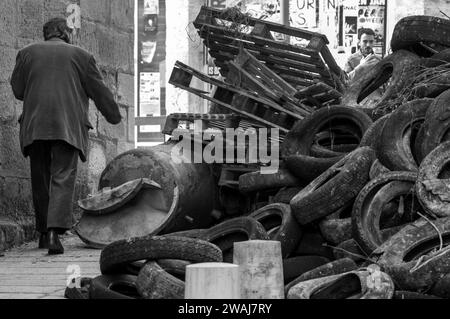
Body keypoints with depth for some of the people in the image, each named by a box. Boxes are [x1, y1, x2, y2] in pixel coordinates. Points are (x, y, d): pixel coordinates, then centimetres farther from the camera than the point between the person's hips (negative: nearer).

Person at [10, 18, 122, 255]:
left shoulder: (27, 53, 11)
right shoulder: (81, 56, 8)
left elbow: (17, 89, 11)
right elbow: (99, 91, 11)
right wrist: (114, 116, 25)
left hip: (34, 126, 2)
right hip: (68, 126, -2)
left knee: (40, 180, 14)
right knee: (63, 178, -7)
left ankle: (43, 232, 22)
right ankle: (55, 231, -25)